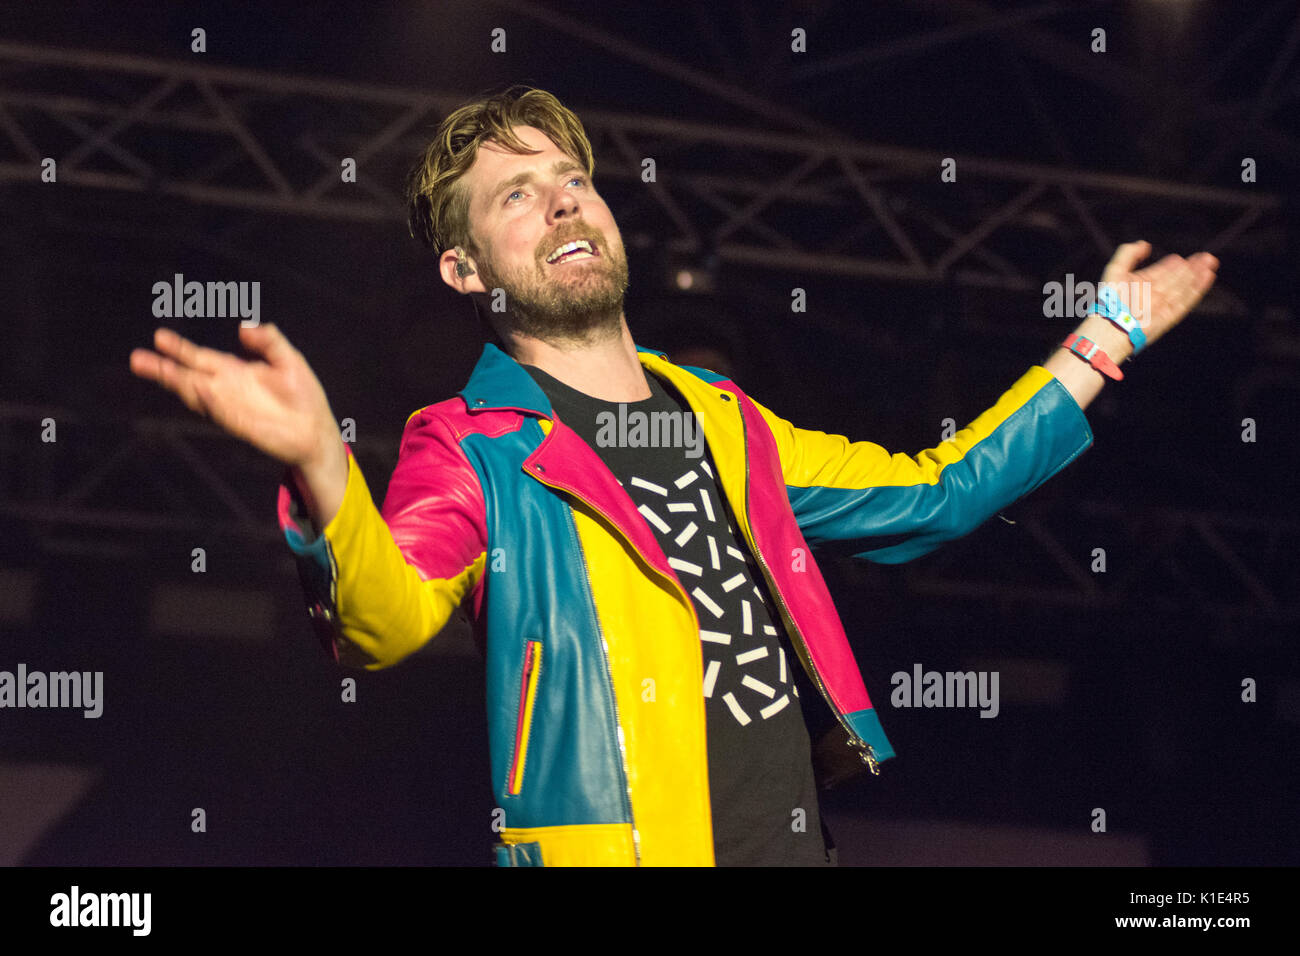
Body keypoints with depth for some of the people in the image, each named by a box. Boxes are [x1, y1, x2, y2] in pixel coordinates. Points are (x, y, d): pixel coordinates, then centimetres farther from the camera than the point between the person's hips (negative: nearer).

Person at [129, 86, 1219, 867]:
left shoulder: (718, 418, 18)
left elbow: (925, 494, 29)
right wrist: (320, 466, -41)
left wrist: (1097, 345, 30)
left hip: (797, 841, 6)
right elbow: (386, 617, -21)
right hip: (624, 848, -6)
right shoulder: (472, 452, -2)